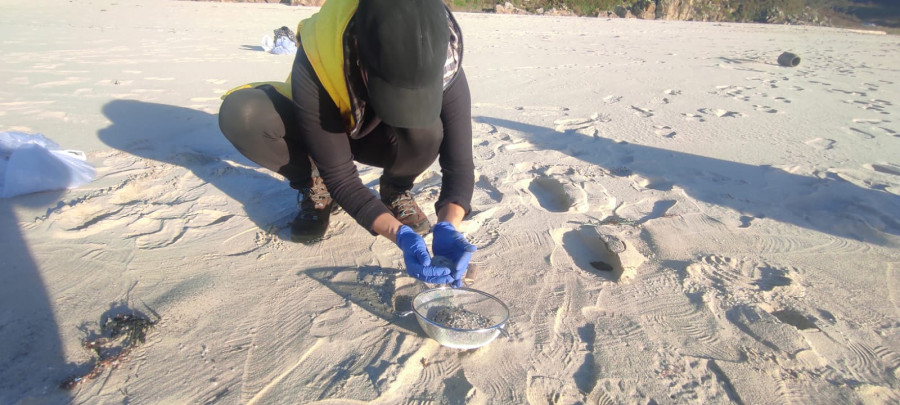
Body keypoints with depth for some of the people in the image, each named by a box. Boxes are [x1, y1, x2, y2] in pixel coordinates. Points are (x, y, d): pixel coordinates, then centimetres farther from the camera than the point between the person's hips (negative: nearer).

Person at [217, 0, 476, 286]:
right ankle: (314, 189, -3)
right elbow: (340, 176, -31)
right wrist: (400, 235, -43)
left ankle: (396, 190, -2)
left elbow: (459, 164, -26)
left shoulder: (444, 70, -31)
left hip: (383, 142, 1)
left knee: (425, 131, -35)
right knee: (241, 113, -29)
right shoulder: (314, 62, -35)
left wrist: (448, 227, -44)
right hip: (321, 131, 0)